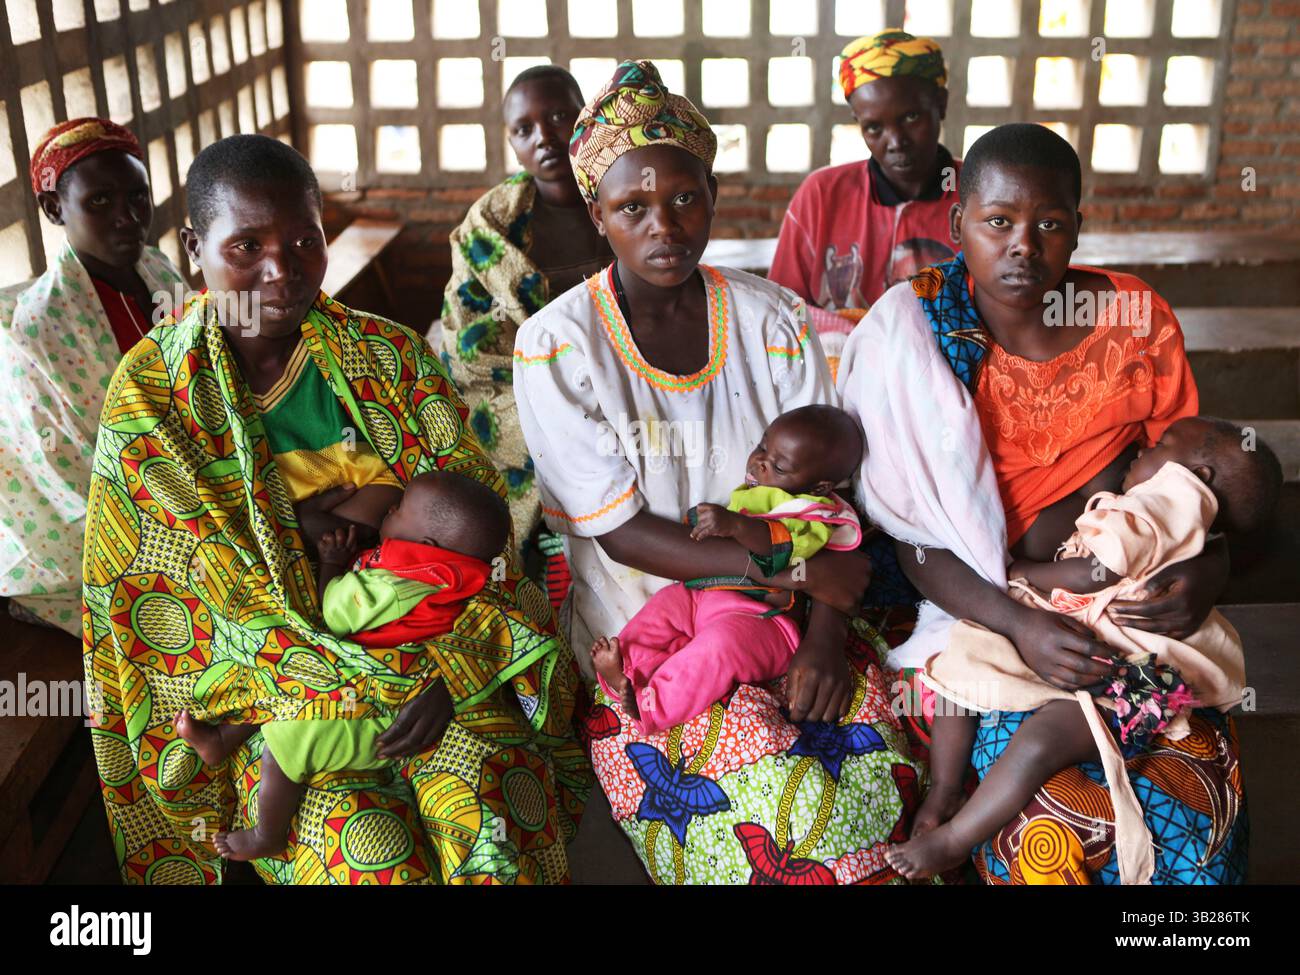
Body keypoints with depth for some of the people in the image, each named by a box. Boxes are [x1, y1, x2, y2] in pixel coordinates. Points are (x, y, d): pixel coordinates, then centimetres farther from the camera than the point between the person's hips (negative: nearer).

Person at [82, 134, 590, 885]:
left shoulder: (394, 358, -1)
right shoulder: (150, 402, -5)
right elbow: (229, 585, -3)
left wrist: (451, 667, -13)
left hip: (442, 657, 1)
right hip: (273, 683, -1)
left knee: (496, 831, -23)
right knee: (372, 856, -24)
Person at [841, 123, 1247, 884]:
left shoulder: (1140, 322, -2)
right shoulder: (913, 337, -10)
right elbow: (913, 536, -10)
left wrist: (1207, 573, -17)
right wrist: (1018, 623, -25)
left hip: (1128, 615, 3)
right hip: (977, 613, -3)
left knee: (1202, 788, -14)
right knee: (1056, 806, -20)